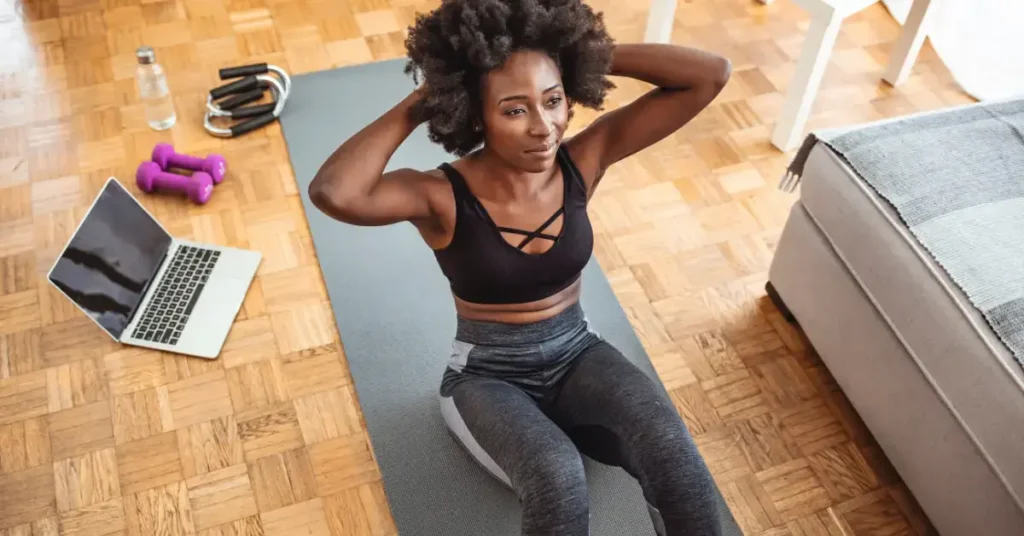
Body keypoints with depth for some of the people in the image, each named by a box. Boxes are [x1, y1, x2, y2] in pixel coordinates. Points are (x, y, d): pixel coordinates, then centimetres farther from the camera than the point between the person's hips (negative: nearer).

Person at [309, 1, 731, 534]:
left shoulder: (583, 160, -12)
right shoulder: (442, 195, -21)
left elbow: (711, 74, -15)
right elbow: (332, 194, -43)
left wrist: (589, 51, -18)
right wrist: (417, 105, -30)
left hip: (577, 354, 3)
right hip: (487, 375, -2)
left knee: (668, 445, -28)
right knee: (556, 477, -34)